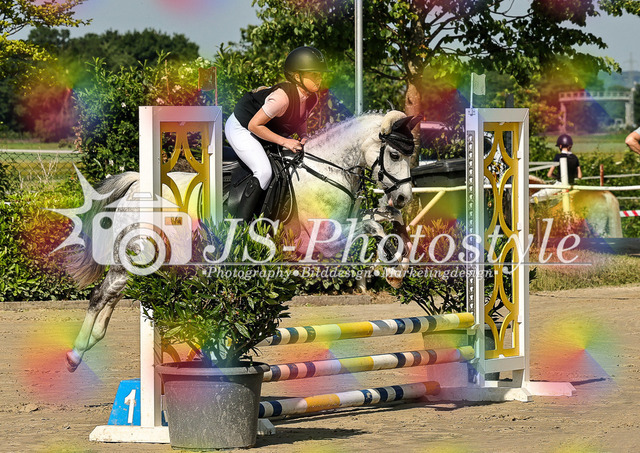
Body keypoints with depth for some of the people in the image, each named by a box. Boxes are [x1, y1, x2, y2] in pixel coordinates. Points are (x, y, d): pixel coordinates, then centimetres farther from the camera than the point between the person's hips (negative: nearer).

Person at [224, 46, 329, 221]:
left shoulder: (311, 98, -10)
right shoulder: (282, 96, -36)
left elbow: (300, 119, 12)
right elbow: (254, 125, -31)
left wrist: (303, 139, -9)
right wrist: (284, 141, -28)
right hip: (241, 127, -9)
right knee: (264, 172, -24)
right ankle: (242, 222, -21)